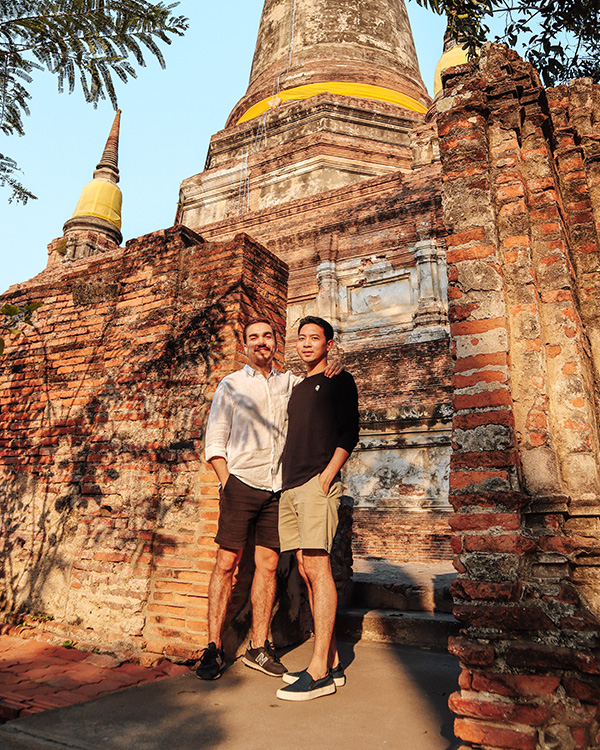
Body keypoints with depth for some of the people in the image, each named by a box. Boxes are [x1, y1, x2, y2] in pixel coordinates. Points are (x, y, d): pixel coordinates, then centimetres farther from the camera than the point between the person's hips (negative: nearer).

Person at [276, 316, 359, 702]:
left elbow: (349, 433, -6)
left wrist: (327, 475, -16)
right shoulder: (298, 389, 25)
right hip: (291, 486, 8)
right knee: (307, 571, 6)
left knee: (317, 567, -11)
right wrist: (287, 481, 16)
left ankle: (320, 670, -5)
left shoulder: (339, 381, 4)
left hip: (318, 483, -7)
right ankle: (332, 662, 14)